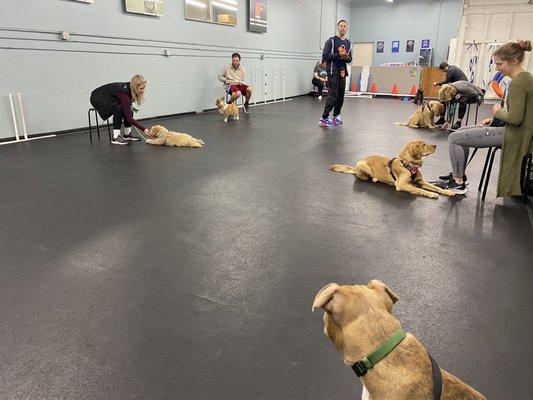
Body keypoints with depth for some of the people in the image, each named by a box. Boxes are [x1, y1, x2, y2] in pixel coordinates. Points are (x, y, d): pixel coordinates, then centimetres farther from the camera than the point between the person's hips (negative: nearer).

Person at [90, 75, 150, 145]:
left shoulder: (129, 88, -12)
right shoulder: (124, 92, -34)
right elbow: (128, 117, -35)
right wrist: (143, 129, -39)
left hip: (109, 98, 8)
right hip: (97, 98, -8)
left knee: (128, 110, -7)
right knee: (119, 109, -29)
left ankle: (127, 134, 6)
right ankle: (115, 138, -23)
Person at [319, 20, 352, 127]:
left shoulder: (348, 43, 16)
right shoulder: (331, 41, -3)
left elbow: (350, 59, 19)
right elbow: (325, 56, -11)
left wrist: (346, 57, -5)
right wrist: (339, 55, -17)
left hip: (343, 72, 7)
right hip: (333, 72, -7)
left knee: (340, 97, 8)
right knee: (332, 96, -13)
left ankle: (336, 116, 22)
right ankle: (324, 119, -10)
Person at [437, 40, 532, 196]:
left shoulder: (518, 82, -21)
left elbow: (515, 118, -26)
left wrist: (498, 111, -8)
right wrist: (495, 118, 8)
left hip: (513, 134, -10)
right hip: (514, 130, 10)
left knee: (454, 138, -8)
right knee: (462, 131, 19)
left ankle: (458, 182, 3)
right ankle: (459, 174, 26)